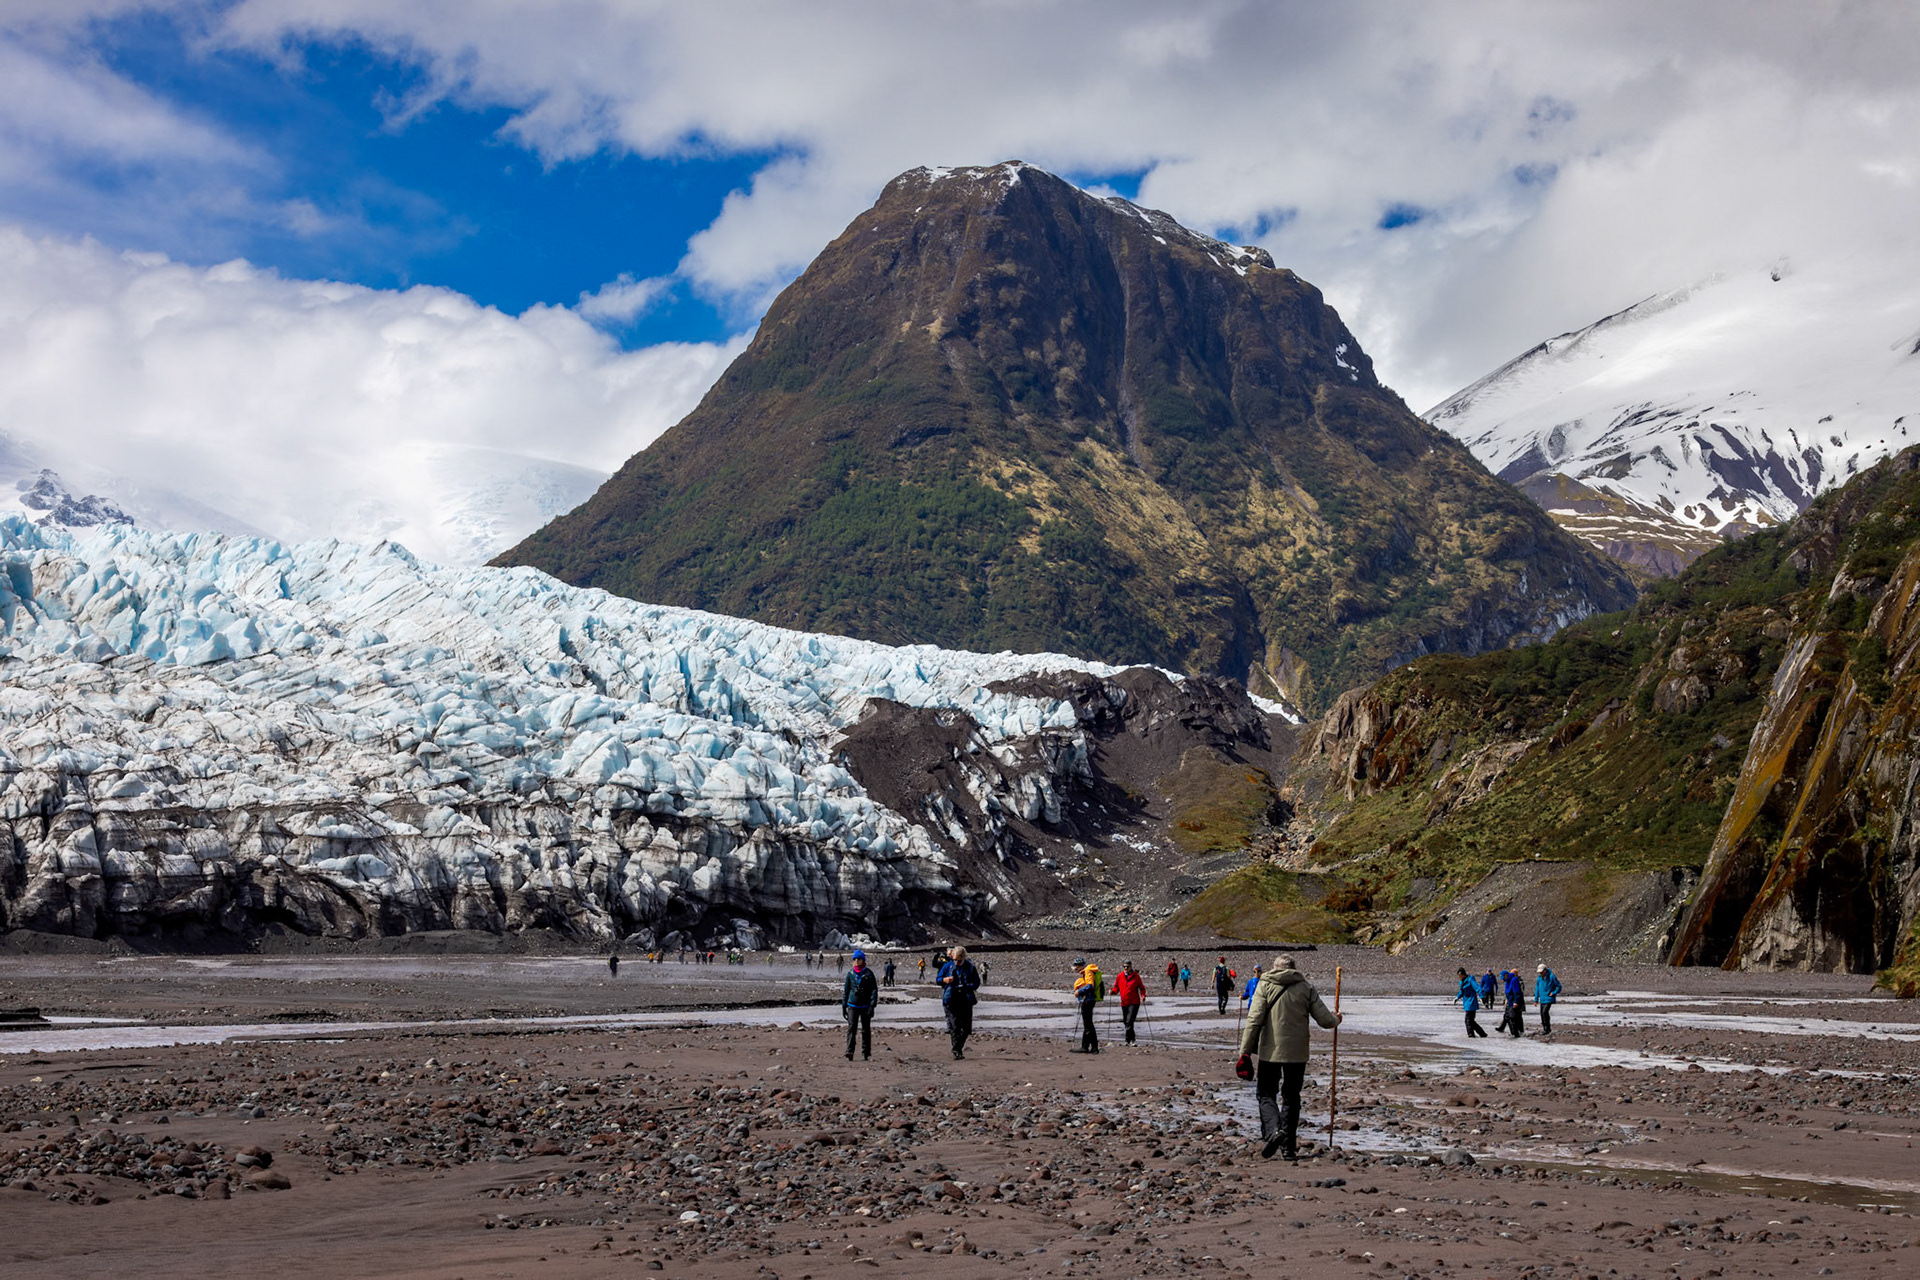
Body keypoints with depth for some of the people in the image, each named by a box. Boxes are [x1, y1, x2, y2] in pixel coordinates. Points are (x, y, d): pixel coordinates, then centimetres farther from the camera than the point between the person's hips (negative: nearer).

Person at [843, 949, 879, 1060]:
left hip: (865, 1005, -1)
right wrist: (844, 1005, 10)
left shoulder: (868, 973, -1)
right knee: (851, 1028, -12)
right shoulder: (850, 973, 6)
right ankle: (849, 1052, -17)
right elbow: (846, 990, 13)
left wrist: (872, 1005, -11)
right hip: (852, 1005, 1)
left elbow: (874, 990, -3)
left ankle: (865, 1053, 17)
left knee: (866, 1029, 8)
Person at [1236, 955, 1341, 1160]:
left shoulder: (1265, 986, -2)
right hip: (1297, 1053, 2)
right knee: (1291, 1097, 14)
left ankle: (1273, 1130, -17)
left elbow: (1254, 1020, -10)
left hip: (1270, 1051, -2)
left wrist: (1245, 1051, -9)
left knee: (1265, 1093, 9)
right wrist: (1337, 1019, 27)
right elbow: (1326, 1020, 3)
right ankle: (1288, 1145, 15)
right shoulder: (1306, 987, 4)